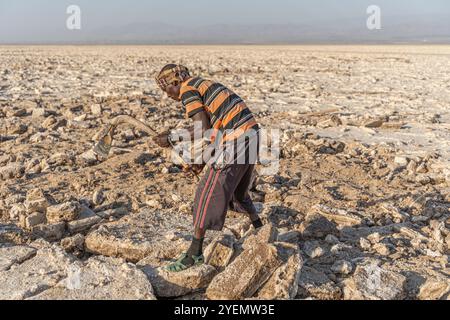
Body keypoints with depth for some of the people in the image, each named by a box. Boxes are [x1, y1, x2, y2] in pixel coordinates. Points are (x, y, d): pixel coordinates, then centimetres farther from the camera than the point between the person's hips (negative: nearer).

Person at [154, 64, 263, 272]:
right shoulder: (205, 86, 23)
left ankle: (195, 253, 4)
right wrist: (204, 161, 20)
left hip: (234, 141, -9)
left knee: (208, 192, -2)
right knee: (237, 189, 25)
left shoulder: (187, 89, -4)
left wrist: (171, 139, -5)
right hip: (250, 134, 9)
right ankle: (260, 231, 38)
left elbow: (203, 129, -15)